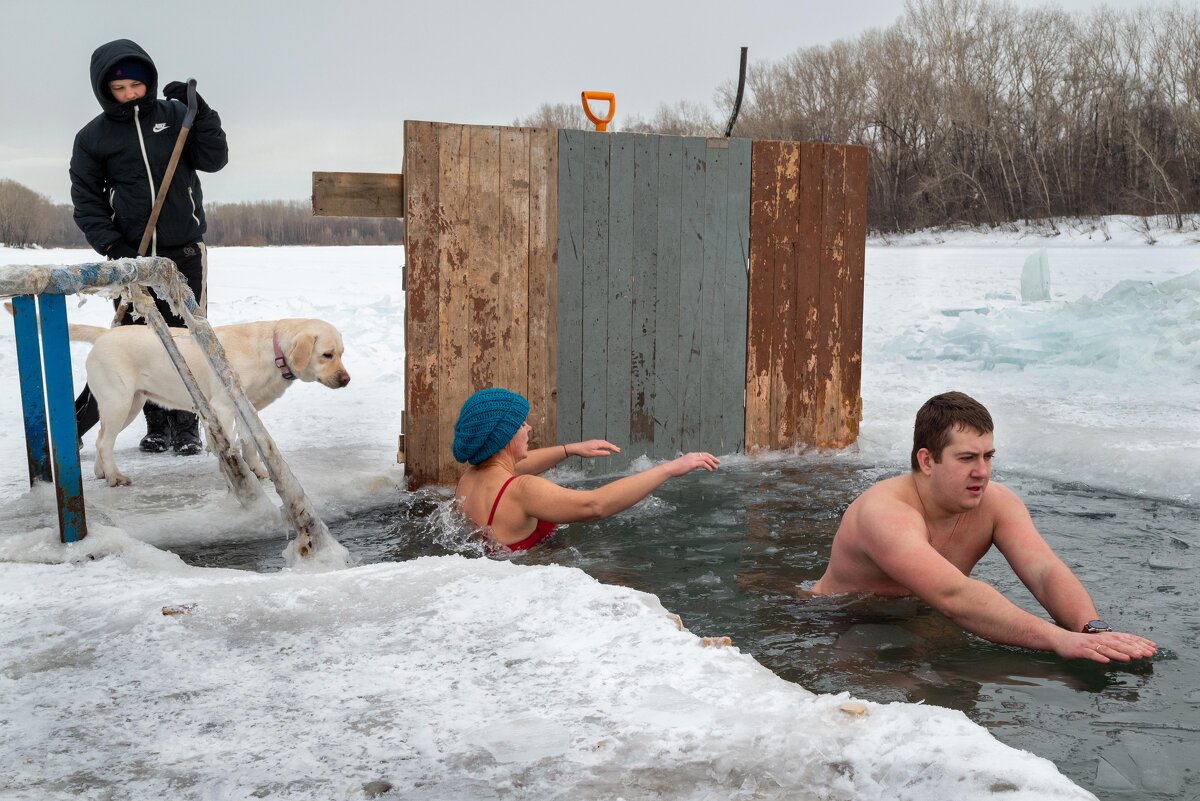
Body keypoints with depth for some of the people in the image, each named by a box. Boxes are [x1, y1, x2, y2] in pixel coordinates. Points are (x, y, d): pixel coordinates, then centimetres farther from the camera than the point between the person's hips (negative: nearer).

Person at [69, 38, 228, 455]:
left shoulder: (174, 115, 2)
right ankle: (157, 424, 13)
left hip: (185, 250, 0)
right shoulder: (92, 137, 0)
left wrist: (200, 113, -15)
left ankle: (186, 425, 7)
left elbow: (214, 160, -3)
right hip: (131, 254, 0)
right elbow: (86, 201, 2)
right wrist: (112, 247, -10)